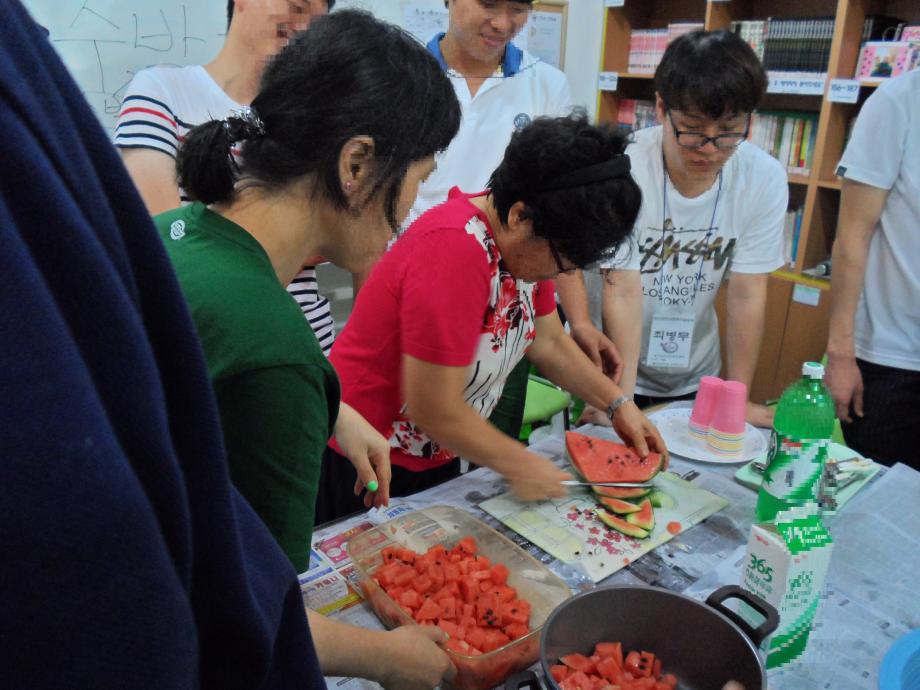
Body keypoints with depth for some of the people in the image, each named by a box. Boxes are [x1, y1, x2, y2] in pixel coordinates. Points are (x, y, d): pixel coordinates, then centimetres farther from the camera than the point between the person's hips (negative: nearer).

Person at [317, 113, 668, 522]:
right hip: (370, 465, -8)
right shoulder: (456, 250, -31)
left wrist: (618, 404, 2)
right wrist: (519, 466, -16)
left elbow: (548, 343, 9)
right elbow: (434, 410, -28)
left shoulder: (525, 242, -5)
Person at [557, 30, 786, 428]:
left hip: (695, 380, 3)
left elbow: (746, 294, -11)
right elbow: (623, 292, -24)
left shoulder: (765, 178, -13)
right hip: (611, 373, -3)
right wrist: (622, 399, -25)